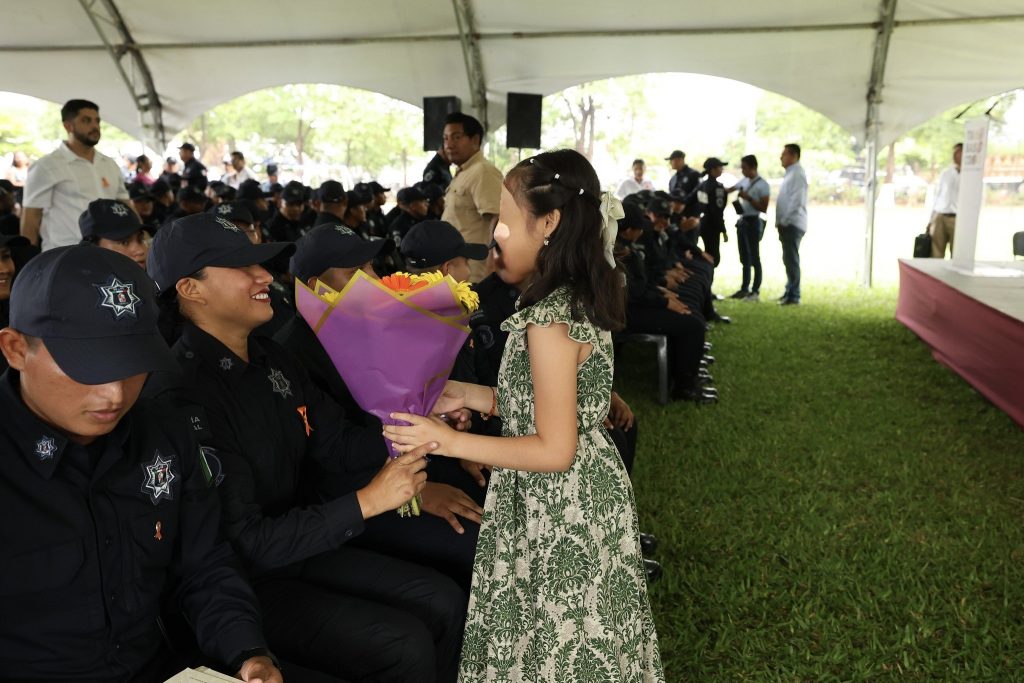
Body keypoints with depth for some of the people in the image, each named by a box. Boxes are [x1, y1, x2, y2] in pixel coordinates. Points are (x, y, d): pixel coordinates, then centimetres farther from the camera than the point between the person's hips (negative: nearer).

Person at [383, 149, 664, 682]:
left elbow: (555, 449, -23)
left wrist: (449, 442, -20)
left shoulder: (549, 319, -24)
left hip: (561, 514, -9)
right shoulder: (580, 301, 5)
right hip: (583, 498, 9)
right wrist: (468, 396, 8)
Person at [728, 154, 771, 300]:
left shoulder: (762, 185, -11)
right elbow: (729, 190, 22)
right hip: (743, 221, 8)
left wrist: (748, 198, -18)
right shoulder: (744, 181, 10)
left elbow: (764, 208, -13)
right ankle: (744, 289, 20)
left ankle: (755, 291, 3)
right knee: (744, 257, 12)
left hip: (754, 222, -8)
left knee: (754, 257, -3)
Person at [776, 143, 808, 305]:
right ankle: (790, 292, 24)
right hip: (787, 224, 10)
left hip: (792, 224, -10)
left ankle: (794, 296, -6)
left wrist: (784, 221, -17)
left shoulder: (797, 174, -12)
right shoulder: (790, 173, 19)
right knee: (788, 259, 15)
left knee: (791, 259, -8)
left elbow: (797, 201, -20)